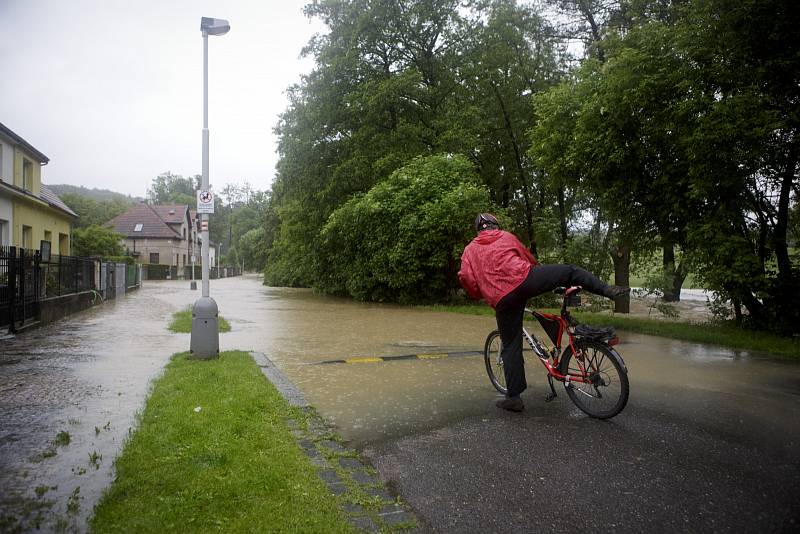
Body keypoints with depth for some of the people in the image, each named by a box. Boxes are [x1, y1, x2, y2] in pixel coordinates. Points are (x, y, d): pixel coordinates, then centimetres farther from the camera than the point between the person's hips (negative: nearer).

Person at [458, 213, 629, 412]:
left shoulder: (470, 249, 20)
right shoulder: (506, 237, 22)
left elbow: (466, 278, 4)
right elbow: (529, 259, 31)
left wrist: (481, 295, 21)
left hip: (503, 300, 1)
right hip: (523, 279, -1)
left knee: (511, 347, 12)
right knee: (570, 271, 18)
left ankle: (514, 397, 16)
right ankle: (608, 290, 4)